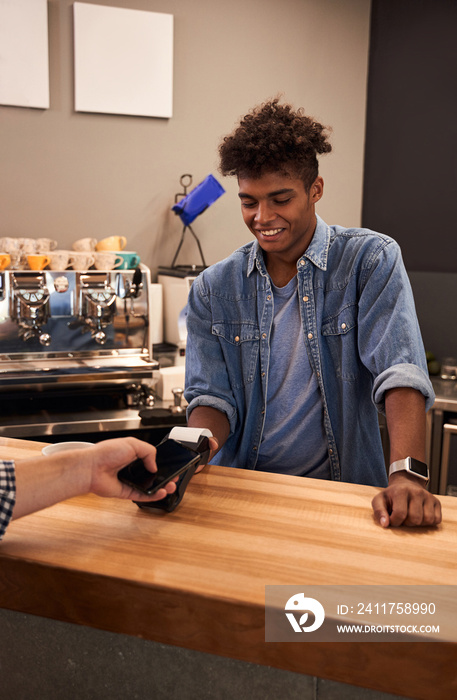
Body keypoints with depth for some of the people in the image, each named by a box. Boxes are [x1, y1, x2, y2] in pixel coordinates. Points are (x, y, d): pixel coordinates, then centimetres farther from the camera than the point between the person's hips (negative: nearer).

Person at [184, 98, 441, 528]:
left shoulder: (371, 261, -4)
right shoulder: (213, 289, 4)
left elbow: (400, 372, -15)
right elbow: (212, 394, 1)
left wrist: (408, 475, -30)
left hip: (342, 490, -2)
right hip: (238, 491, 3)